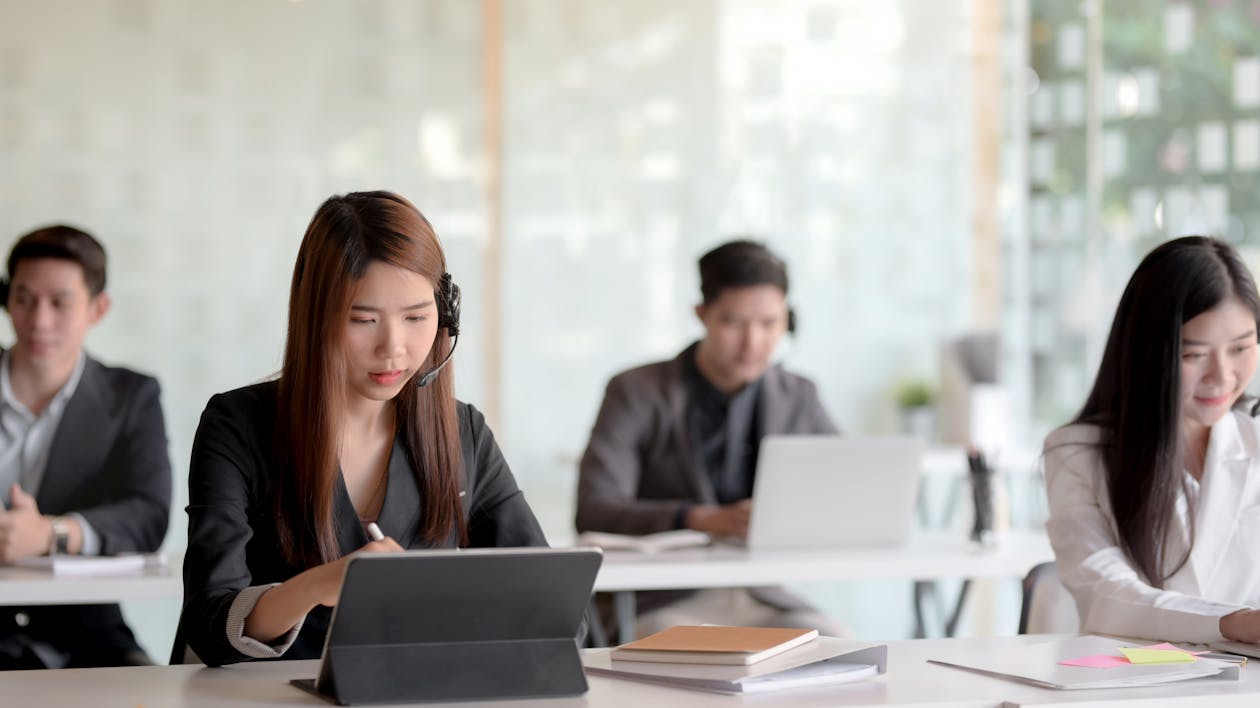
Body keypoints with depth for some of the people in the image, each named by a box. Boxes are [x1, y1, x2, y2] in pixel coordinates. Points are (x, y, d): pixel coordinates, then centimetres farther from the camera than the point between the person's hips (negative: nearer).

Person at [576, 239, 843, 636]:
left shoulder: (798, 398, 10)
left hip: (764, 601, 4)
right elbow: (592, 513, -13)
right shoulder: (637, 394, -2)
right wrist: (704, 519, -29)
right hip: (666, 605, -4)